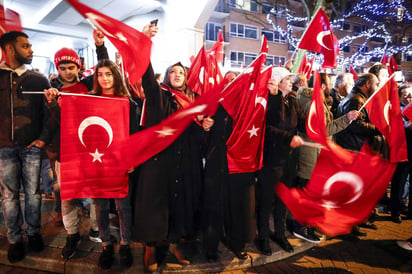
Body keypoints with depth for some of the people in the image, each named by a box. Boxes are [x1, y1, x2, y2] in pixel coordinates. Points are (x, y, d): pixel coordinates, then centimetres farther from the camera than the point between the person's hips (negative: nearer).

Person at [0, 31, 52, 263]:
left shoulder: (38, 79, 6)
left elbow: (49, 111, 3)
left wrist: (44, 138, -7)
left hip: (31, 146, 0)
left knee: (33, 192, 8)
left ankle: (34, 232, 25)